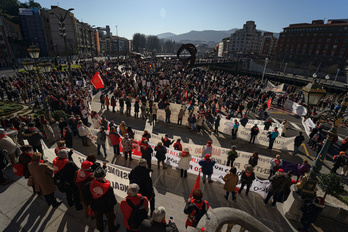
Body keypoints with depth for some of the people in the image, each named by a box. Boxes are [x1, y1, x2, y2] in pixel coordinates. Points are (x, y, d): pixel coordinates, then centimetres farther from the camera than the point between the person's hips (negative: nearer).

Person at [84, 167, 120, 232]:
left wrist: (91, 201, 9)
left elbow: (86, 197, -11)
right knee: (110, 219, 28)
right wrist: (114, 202, -3)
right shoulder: (108, 188, -40)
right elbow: (112, 201, -26)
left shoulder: (89, 185, -30)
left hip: (95, 207, 4)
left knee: (98, 217, 35)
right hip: (107, 208, -3)